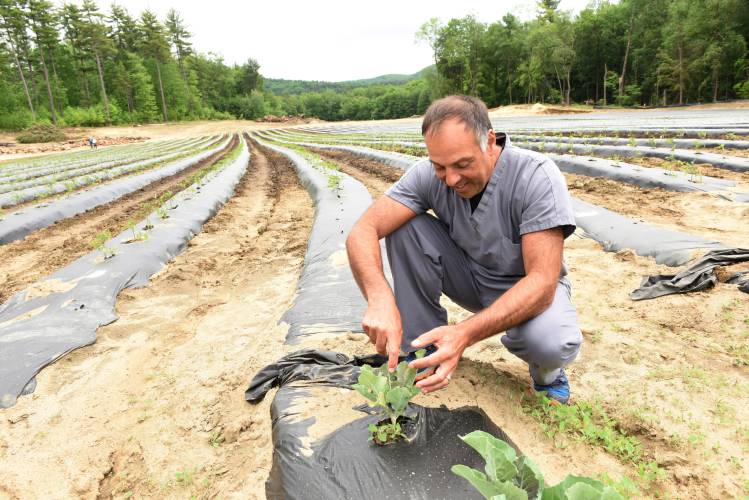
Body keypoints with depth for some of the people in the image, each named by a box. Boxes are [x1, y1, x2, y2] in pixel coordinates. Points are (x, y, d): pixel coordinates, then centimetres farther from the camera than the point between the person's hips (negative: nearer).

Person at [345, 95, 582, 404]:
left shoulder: (537, 176, -28)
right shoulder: (428, 175, -19)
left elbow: (542, 280, -34)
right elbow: (363, 232, -27)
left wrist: (465, 334, -47)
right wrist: (379, 297, -47)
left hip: (528, 286, -3)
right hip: (469, 277, 3)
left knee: (553, 343, -38)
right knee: (406, 227, -21)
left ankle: (546, 370, 3)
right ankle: (424, 351, -7)